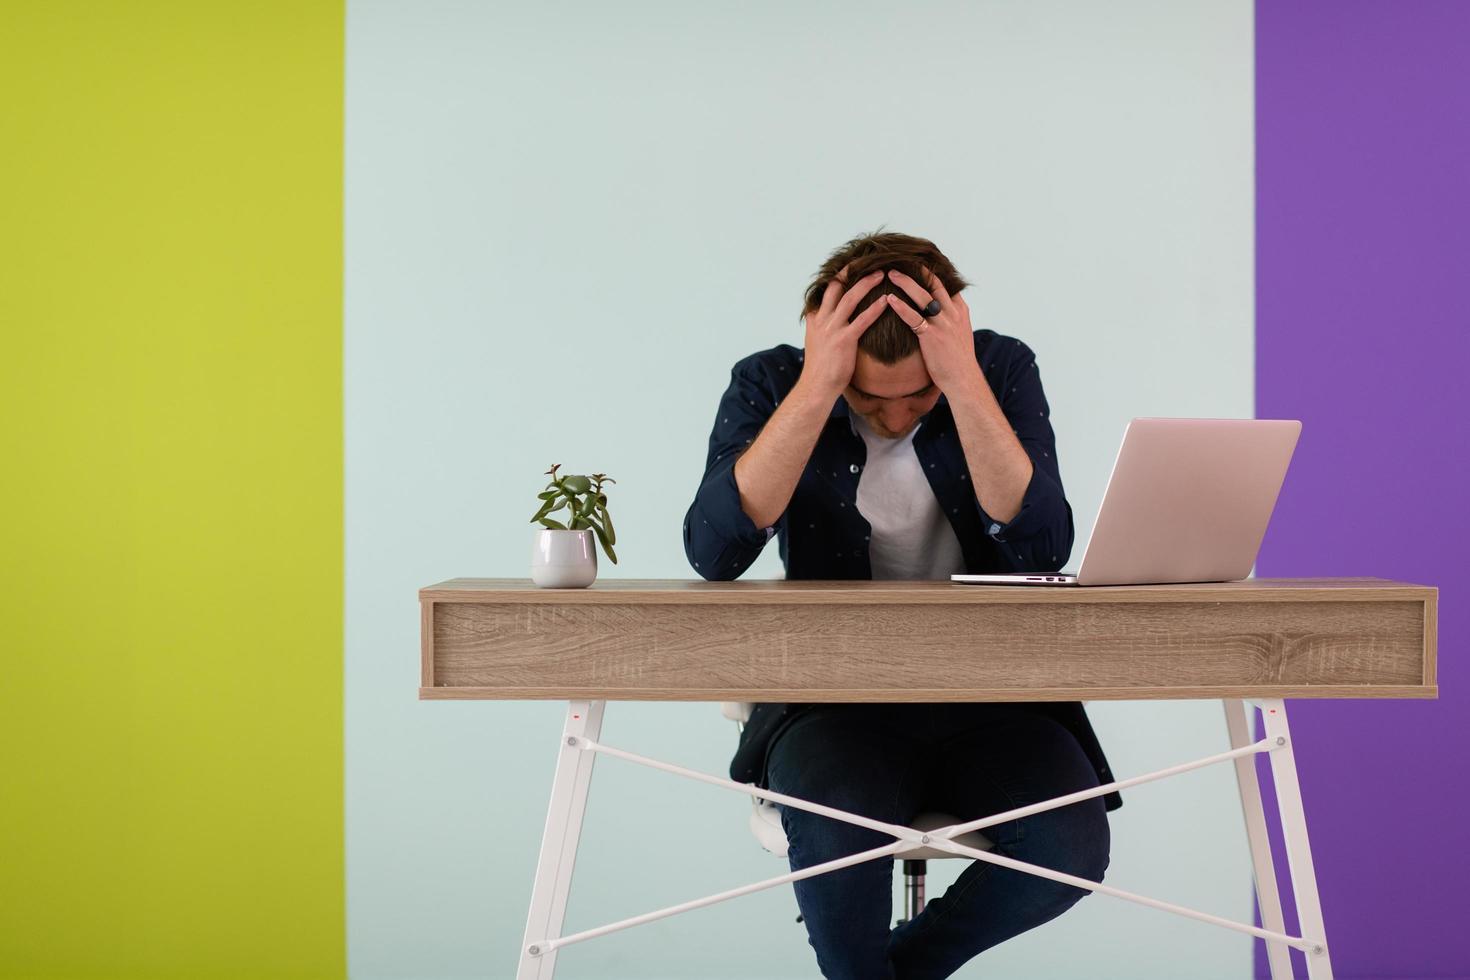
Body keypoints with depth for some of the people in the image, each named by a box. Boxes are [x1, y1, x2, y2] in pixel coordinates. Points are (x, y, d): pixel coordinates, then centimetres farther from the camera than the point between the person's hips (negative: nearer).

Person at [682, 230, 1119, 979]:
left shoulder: (1002, 369, -2)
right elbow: (713, 551, -20)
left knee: (1071, 844, -26)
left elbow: (1042, 550, -16)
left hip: (988, 695, 2)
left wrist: (965, 384, -24)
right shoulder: (770, 384, -4)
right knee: (837, 833, -34)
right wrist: (816, 387, -25)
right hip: (833, 696, -1)